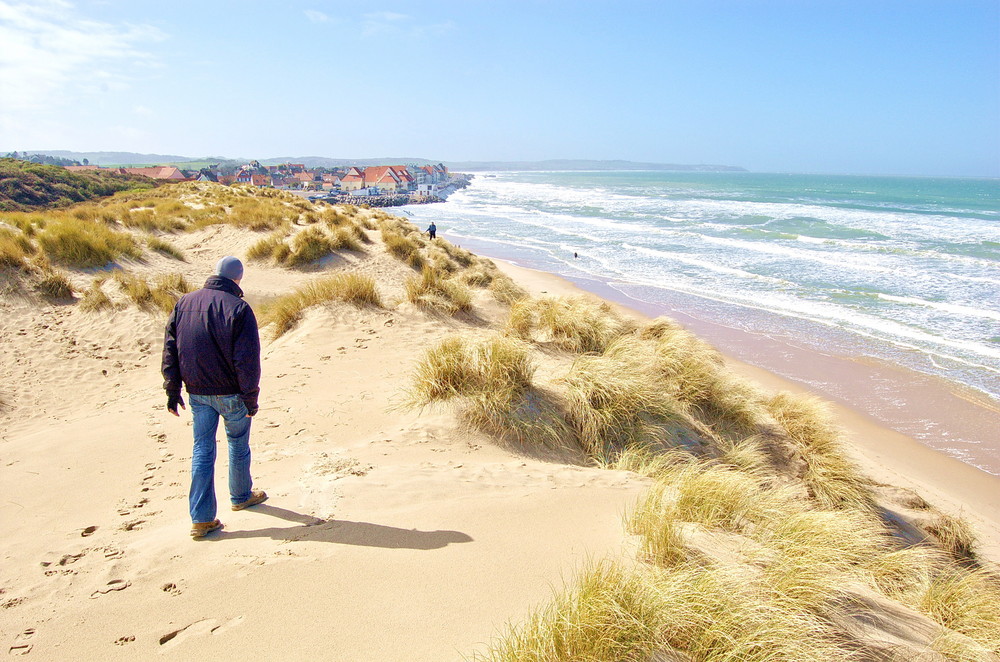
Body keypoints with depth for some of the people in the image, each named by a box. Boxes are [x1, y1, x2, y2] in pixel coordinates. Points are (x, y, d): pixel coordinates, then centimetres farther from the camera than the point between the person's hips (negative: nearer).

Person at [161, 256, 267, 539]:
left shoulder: (184, 303, 1)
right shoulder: (238, 308, -16)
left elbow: (170, 351, 5)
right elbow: (247, 359, -18)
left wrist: (172, 391, 11)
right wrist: (251, 398, -9)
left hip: (197, 393, 4)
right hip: (231, 393, -4)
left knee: (202, 450, 11)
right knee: (238, 445, 17)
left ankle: (201, 519, 11)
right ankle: (241, 496, 37)